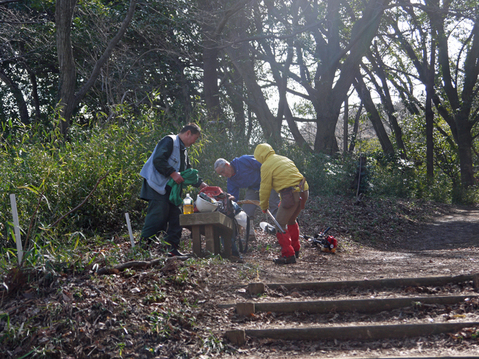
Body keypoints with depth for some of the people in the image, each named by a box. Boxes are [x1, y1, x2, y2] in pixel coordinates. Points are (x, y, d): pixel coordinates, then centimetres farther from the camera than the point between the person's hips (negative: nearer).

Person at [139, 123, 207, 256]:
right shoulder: (169, 141, -6)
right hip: (158, 187, -10)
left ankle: (172, 249, 9)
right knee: (158, 216, -15)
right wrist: (173, 174, -22)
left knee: (176, 217, 6)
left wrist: (201, 184, 14)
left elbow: (188, 172, 27)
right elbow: (158, 160, -20)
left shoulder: (183, 150, 25)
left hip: (172, 190, 10)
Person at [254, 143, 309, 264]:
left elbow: (265, 187, 0)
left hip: (291, 194, -9)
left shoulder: (266, 166, -3)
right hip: (304, 191, 9)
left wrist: (264, 205, 15)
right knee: (291, 220, 26)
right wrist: (283, 201, 36)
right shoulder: (285, 159, 22)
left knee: (280, 224, 0)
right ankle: (295, 250, 35)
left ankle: (288, 255, -4)